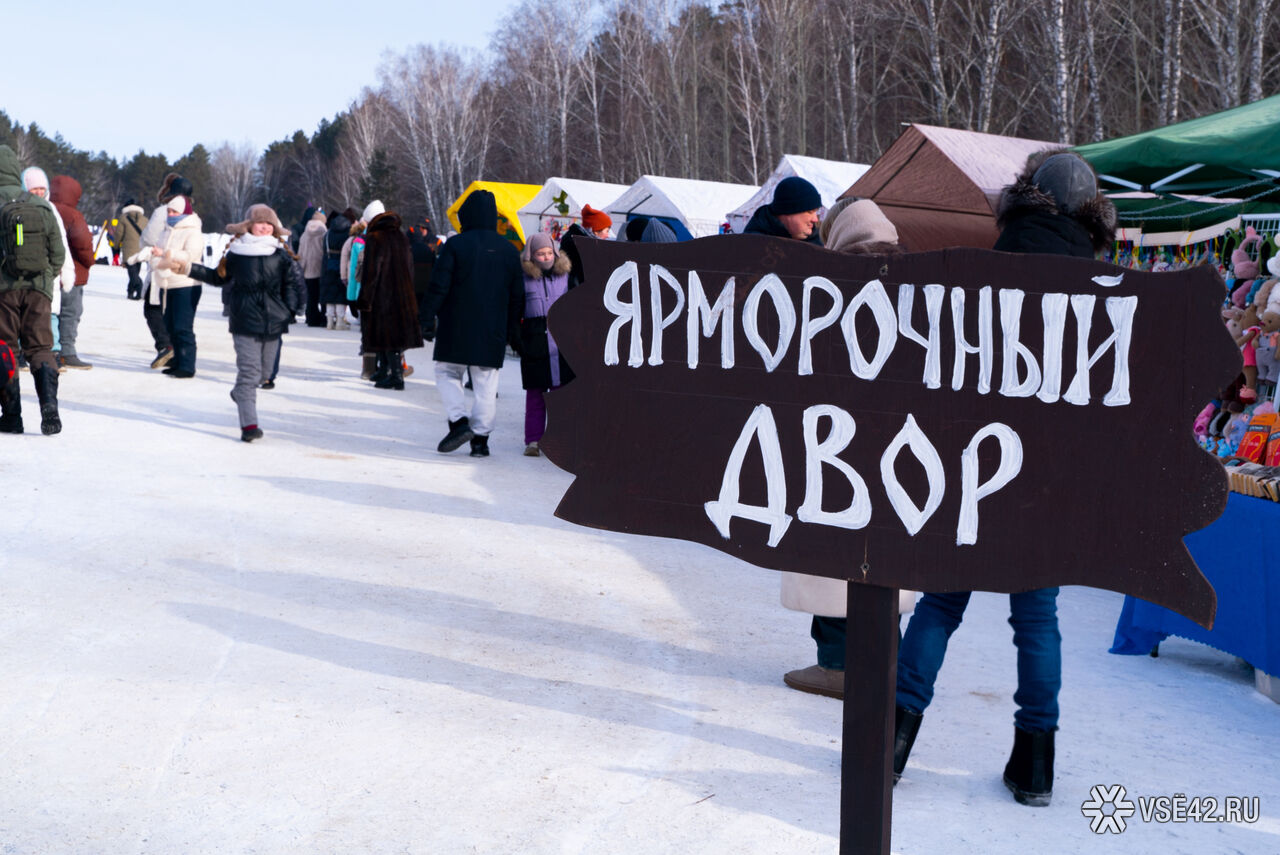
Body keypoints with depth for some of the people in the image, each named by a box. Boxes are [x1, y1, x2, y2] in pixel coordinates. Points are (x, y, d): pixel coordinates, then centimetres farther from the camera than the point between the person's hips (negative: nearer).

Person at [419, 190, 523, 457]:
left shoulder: (455, 245, -7)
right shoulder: (509, 250, 6)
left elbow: (439, 287, -11)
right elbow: (517, 295, 10)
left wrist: (427, 318, -3)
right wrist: (512, 329, 18)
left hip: (456, 328, -3)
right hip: (492, 333, 3)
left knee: (447, 373, 11)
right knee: (486, 385, 6)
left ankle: (459, 421, -7)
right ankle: (480, 439, 5)